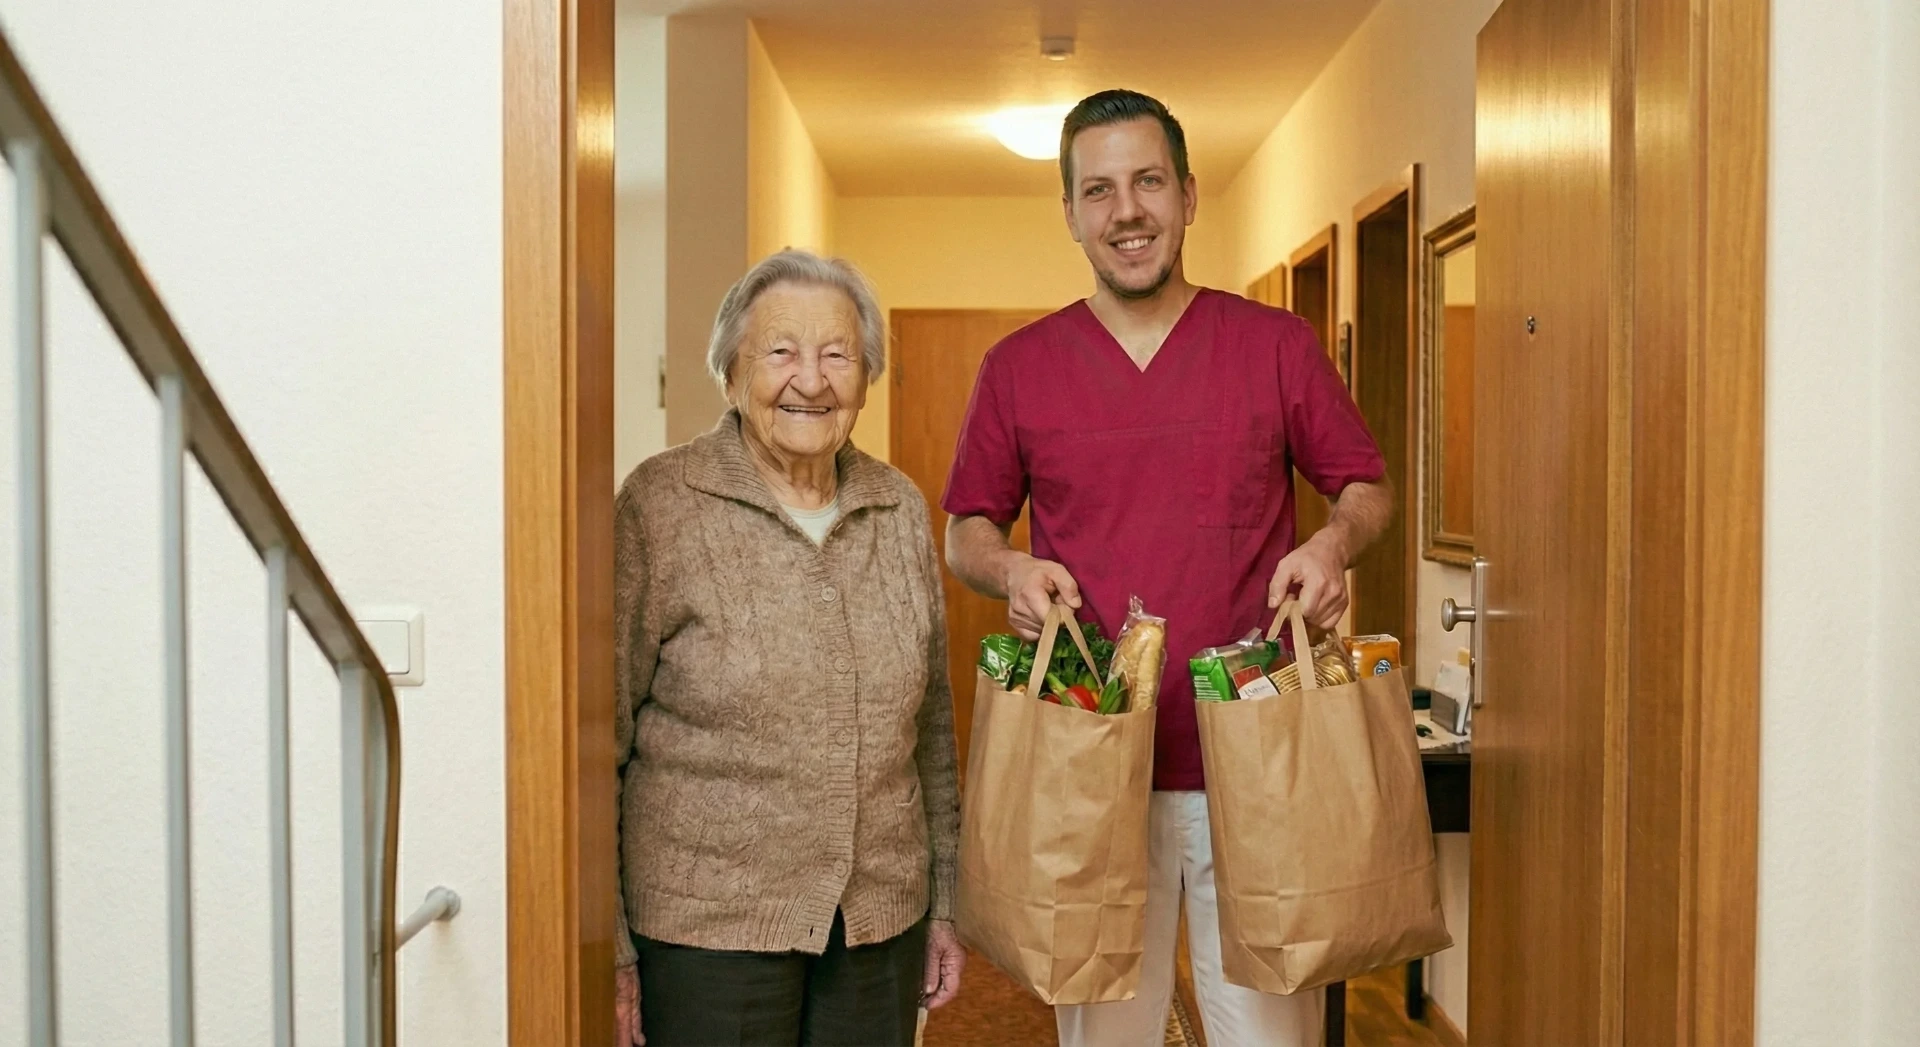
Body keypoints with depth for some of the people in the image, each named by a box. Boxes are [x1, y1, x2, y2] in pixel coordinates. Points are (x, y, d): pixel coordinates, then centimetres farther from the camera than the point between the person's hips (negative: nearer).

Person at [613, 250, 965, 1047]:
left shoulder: (902, 510, 4)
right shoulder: (657, 509, -9)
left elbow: (931, 723, 11)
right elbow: (600, 736, -7)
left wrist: (944, 900, 13)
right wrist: (609, 948, -7)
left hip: (884, 923, 4)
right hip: (708, 926, -4)